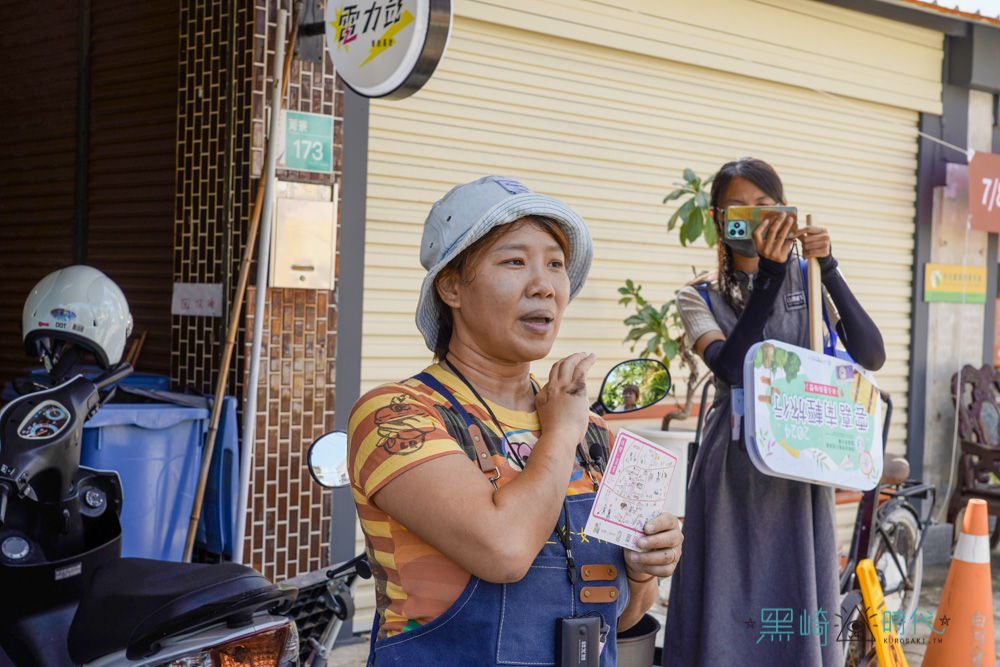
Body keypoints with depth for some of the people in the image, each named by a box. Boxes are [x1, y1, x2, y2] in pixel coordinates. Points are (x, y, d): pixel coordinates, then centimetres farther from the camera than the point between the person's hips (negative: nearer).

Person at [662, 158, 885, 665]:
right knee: (729, 614, 0)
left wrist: (828, 268, -16)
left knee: (799, 613, 4)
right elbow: (733, 367, -17)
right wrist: (768, 275, -23)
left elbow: (871, 357, -8)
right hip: (734, 470, -1)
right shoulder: (700, 299, 4)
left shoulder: (808, 283, 7)